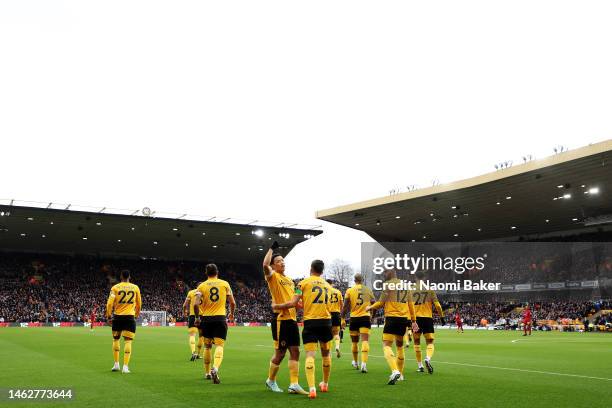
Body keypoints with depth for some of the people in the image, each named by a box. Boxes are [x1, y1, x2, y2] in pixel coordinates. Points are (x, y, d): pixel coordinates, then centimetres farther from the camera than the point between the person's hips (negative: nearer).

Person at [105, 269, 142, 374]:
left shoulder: (115, 287, 1)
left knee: (116, 339, 18)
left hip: (117, 316, 1)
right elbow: (139, 304, 13)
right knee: (128, 341, -1)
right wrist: (136, 315, 29)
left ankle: (116, 364, 22)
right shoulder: (135, 288, 5)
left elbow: (110, 303, -6)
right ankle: (125, 366, -9)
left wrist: (108, 316, 2)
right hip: (130, 317, 0)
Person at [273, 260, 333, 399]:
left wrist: (276, 306, 7)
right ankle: (325, 384, 35)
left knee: (310, 355, -6)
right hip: (326, 321, 4)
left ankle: (312, 388, -20)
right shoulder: (327, 285, 14)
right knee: (326, 353, 19)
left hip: (310, 322, -4)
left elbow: (293, 303, -8)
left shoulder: (304, 283, 0)